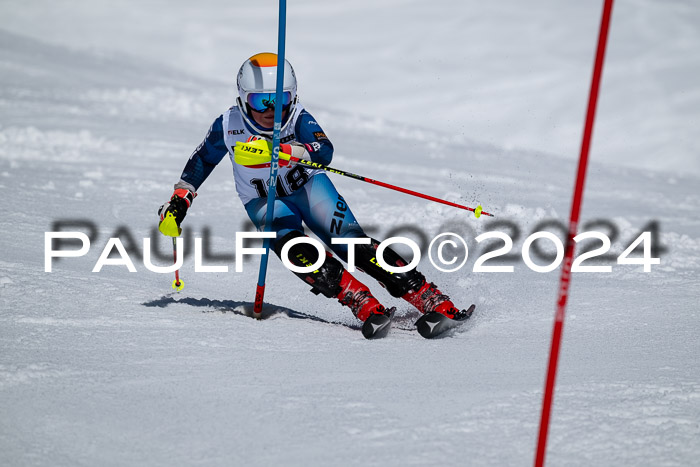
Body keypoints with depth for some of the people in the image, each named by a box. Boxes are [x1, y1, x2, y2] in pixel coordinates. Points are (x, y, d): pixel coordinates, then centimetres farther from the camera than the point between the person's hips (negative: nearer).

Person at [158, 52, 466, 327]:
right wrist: (179, 201, -3)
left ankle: (430, 299, -19)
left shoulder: (298, 118, -24)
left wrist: (281, 150, -58)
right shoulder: (228, 126, -17)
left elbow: (324, 152, -42)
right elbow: (200, 162, 2)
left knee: (351, 243, -18)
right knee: (296, 250, -28)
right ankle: (364, 306, -31)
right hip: (264, 201, 1)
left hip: (307, 186, -1)